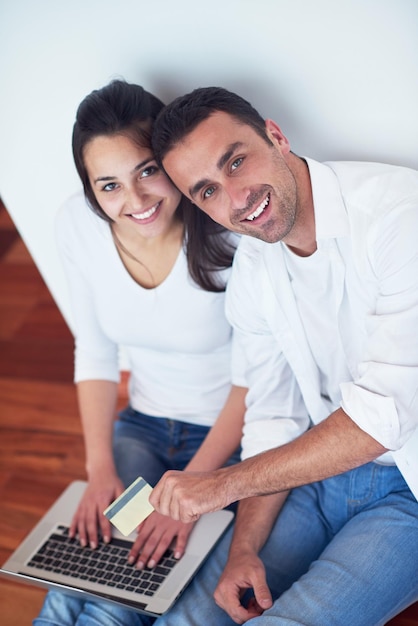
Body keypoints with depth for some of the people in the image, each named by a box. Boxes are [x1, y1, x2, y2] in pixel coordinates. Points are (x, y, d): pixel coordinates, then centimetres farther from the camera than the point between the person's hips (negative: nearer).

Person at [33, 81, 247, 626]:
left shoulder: (228, 228, -23)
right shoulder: (77, 225, -10)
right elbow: (95, 353, 1)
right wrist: (100, 468, -6)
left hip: (230, 436, -3)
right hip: (141, 426, 4)